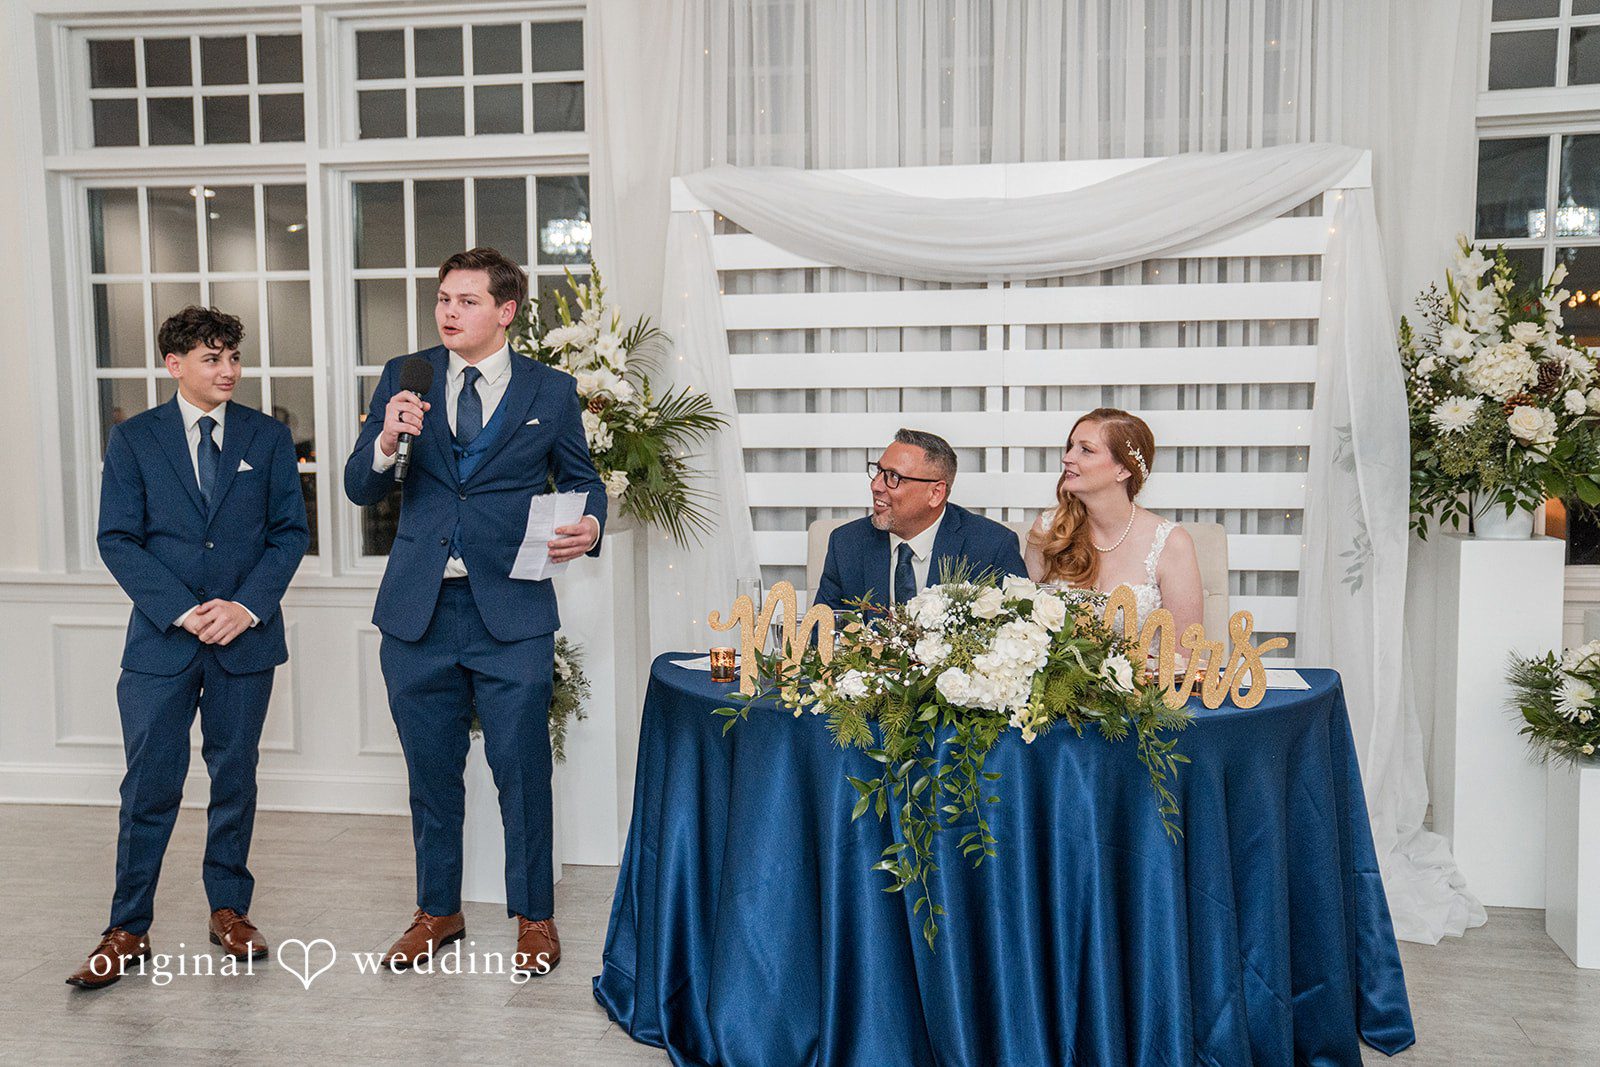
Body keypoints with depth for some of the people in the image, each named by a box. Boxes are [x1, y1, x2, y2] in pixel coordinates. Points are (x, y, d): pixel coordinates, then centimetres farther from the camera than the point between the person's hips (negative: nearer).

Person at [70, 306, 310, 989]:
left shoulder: (268, 438, 6)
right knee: (149, 788, 1)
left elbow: (290, 532, 2)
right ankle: (128, 929, 13)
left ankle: (229, 908, 24)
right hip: (161, 639, -1)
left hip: (246, 636, 1)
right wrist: (183, 611, -13)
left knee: (235, 778, 10)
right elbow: (118, 540, -2)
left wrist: (247, 606, -11)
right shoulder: (132, 439, 3)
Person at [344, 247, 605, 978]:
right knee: (431, 771, 13)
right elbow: (360, 490, 4)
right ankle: (437, 910, 31)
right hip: (418, 608, 3)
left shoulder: (550, 391, 2)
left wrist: (589, 525, -10)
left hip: (511, 614, -2)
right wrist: (387, 440, -18)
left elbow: (580, 479, 13)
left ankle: (534, 918, 20)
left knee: (521, 767, 1)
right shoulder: (403, 377, 6)